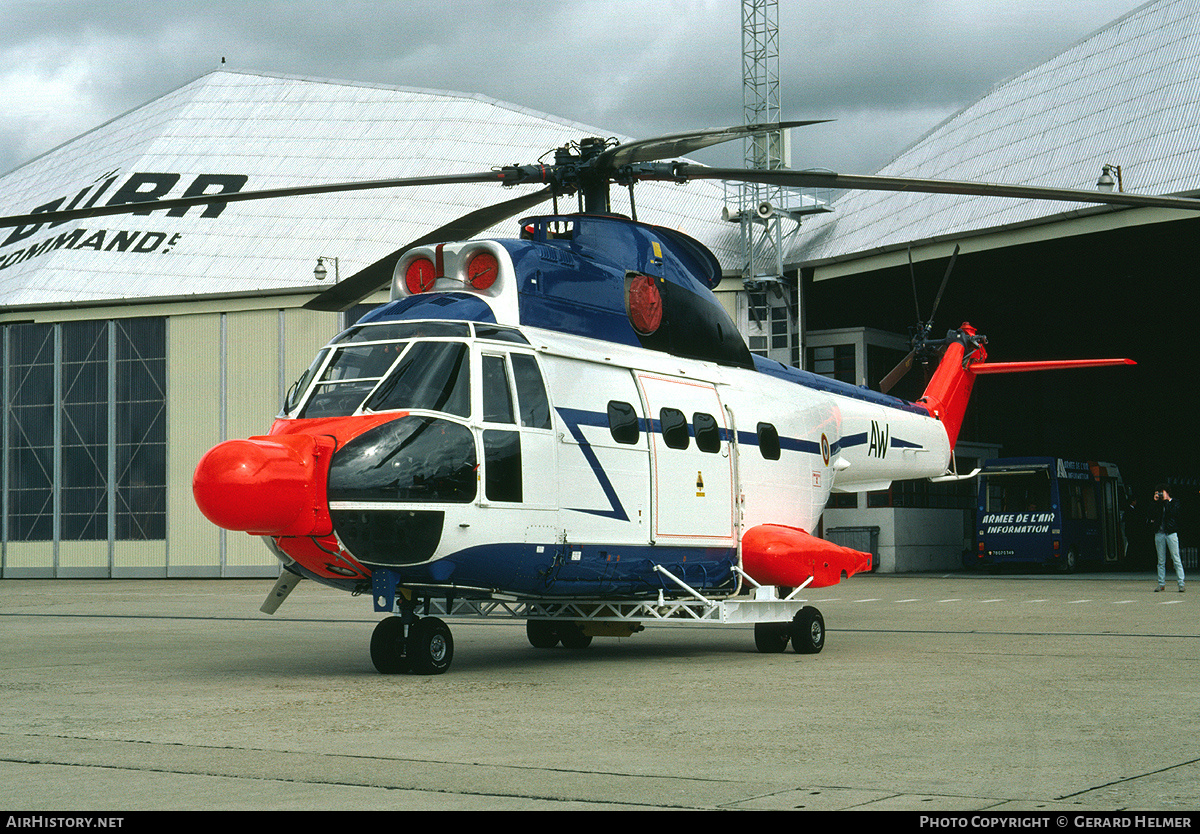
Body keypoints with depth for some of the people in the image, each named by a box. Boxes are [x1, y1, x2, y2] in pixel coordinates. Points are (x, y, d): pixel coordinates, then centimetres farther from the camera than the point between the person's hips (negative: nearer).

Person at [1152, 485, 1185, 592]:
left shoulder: (1174, 503, 5)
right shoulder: (1157, 504, 15)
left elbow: (1172, 513, -13)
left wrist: (1165, 500, -6)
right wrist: (1155, 501, -2)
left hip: (1171, 533, -4)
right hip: (1159, 534, 4)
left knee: (1176, 559, -7)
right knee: (1161, 561, 5)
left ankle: (1181, 583, -7)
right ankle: (1161, 584, 9)